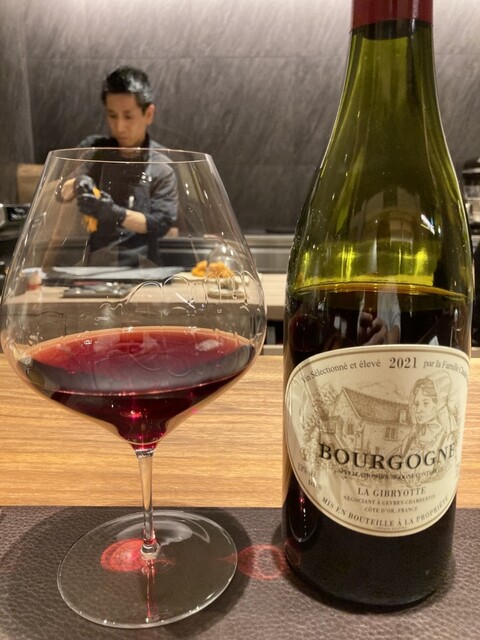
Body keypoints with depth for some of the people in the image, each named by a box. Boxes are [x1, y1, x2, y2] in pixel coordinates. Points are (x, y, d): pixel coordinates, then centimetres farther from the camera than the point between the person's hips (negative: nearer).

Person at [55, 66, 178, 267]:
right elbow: (59, 193, 6)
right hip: (94, 261, 2)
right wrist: (76, 185, -16)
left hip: (140, 266, -1)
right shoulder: (92, 149, 5)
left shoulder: (163, 163, -2)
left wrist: (116, 213, -20)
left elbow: (162, 222, -7)